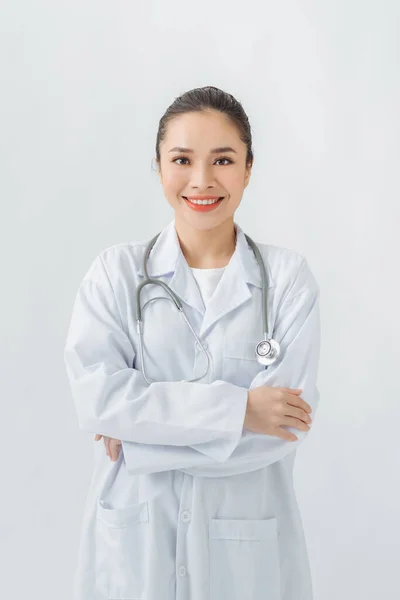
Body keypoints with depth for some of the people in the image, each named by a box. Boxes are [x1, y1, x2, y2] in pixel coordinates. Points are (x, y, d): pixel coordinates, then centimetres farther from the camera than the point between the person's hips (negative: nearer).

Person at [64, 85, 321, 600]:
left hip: (247, 542, 0)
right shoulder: (116, 271, -2)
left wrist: (138, 431, -14)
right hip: (132, 539, 1)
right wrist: (234, 408, -19)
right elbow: (94, 394, -14)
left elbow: (286, 422, -12)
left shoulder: (288, 277, -4)